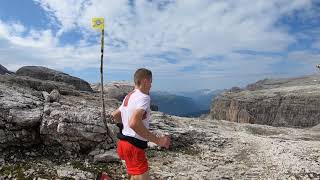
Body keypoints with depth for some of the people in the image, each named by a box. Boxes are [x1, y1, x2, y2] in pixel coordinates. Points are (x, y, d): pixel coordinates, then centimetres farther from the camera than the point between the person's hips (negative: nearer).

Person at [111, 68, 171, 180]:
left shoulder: (128, 96, 12)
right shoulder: (143, 97, -18)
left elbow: (114, 115, 23)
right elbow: (134, 123, -33)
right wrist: (157, 140, -27)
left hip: (125, 141, 10)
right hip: (133, 146, -10)